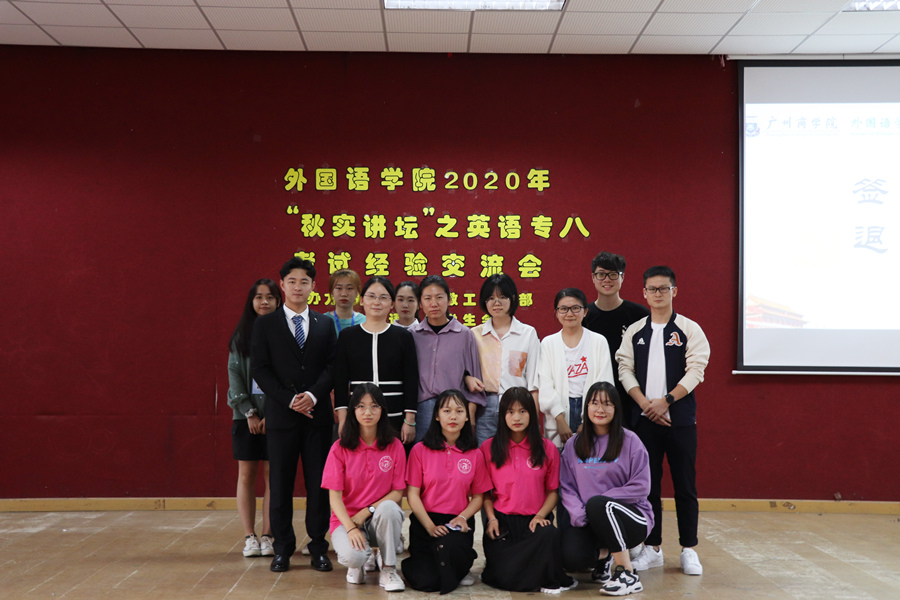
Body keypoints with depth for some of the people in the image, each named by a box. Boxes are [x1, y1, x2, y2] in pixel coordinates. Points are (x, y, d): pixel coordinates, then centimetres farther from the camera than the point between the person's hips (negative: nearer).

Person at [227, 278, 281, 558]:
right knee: (246, 475, 3)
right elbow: (234, 374, 4)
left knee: (272, 474, 0)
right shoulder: (242, 335, 7)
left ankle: (268, 536, 6)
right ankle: (249, 537, 9)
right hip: (246, 414, 2)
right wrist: (249, 412, -5)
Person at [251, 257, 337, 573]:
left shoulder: (325, 324, 11)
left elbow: (332, 366, 4)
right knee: (280, 485, 3)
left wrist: (313, 395, -13)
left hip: (318, 414, 1)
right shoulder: (265, 324, 6)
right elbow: (259, 369, -1)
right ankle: (282, 549, 13)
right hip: (281, 415, -1)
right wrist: (289, 400, -11)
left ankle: (319, 547, 12)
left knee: (319, 484, 3)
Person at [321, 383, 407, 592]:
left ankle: (388, 569, -13)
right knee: (353, 556, -33)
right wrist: (351, 528, -23)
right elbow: (335, 495, -8)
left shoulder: (394, 447, -1)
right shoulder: (340, 448, -4)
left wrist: (367, 512, -16)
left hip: (380, 518, 1)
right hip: (347, 518, -1)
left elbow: (398, 492, -3)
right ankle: (357, 564, 7)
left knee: (388, 508, -35)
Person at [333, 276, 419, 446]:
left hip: (396, 418, 0)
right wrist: (342, 420, -2)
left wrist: (410, 421, -2)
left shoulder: (404, 336, 6)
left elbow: (411, 381, 4)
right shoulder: (347, 336, 8)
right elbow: (340, 381, 6)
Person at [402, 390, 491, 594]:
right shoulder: (420, 450, 0)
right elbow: (413, 494, -2)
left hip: (459, 523, 1)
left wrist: (463, 517, -11)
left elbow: (478, 496, 9)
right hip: (425, 522, -1)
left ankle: (462, 568, 1)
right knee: (424, 581, -22)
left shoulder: (475, 454, 6)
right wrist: (430, 526, -14)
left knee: (448, 547, -36)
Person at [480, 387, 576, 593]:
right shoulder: (488, 448, 5)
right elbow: (485, 491, 8)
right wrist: (491, 518, -7)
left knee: (549, 534, -37)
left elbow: (553, 491, 6)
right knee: (504, 577, -25)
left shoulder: (547, 448, 6)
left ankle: (551, 581, -8)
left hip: (533, 520, 1)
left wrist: (540, 516, -11)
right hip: (502, 520, 0)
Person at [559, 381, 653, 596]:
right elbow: (566, 487, 3)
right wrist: (579, 514, -15)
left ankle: (627, 574, -22)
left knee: (596, 504, -35)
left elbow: (641, 486, -9)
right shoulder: (573, 445, 9)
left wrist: (600, 502, -15)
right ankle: (602, 555, 13)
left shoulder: (630, 441, -3)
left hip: (632, 518, -3)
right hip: (588, 522, 3)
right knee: (571, 558, -26)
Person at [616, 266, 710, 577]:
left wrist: (665, 401, -14)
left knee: (685, 485, 1)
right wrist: (646, 404, -10)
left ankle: (689, 549, 11)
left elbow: (695, 370, -6)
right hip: (645, 420, 2)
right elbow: (625, 370, 3)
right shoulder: (634, 332, 9)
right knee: (648, 484, 6)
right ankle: (652, 548, 16)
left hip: (680, 419, -2)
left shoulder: (690, 329, 2)